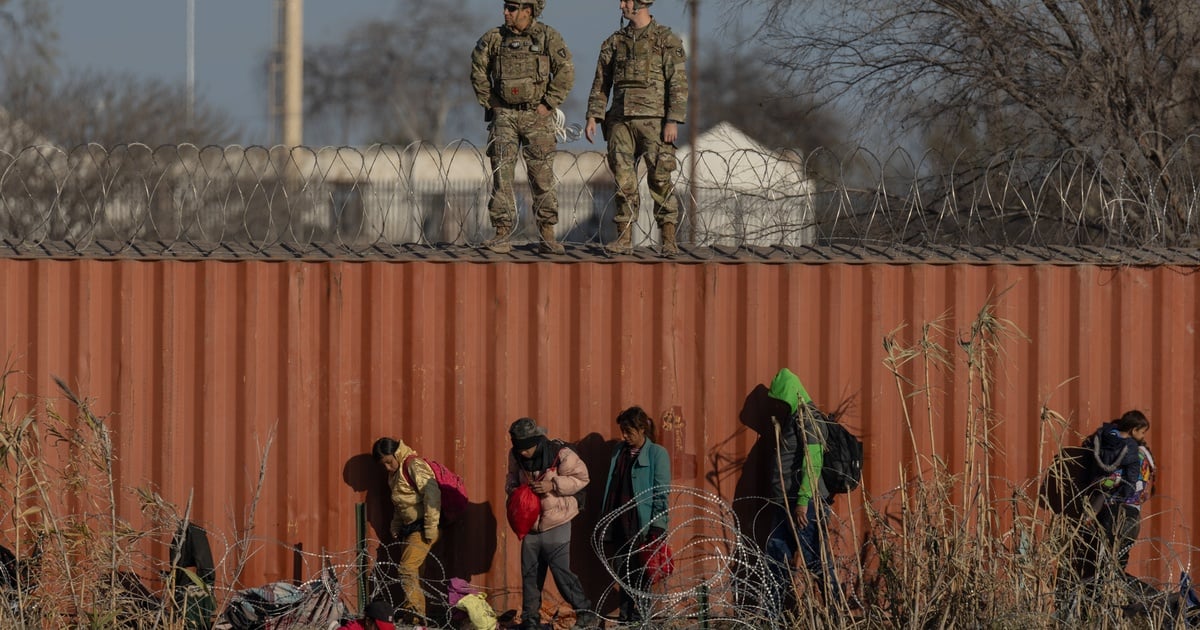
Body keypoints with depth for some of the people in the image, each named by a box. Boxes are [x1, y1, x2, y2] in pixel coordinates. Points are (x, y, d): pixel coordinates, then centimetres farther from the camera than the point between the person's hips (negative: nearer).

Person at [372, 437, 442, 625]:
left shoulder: (414, 465, -14)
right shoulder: (395, 473, 16)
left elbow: (432, 494, -22)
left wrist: (430, 529, -22)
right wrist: (395, 529, 14)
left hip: (422, 528, -10)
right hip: (408, 528, 10)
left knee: (408, 568, -17)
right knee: (411, 573, 7)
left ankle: (414, 612, -17)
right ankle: (416, 615, 8)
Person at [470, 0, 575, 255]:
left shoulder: (548, 37, -4)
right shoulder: (494, 39, 2)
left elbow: (566, 72, -4)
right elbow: (478, 69, 14)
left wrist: (548, 104, -8)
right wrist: (488, 101, 7)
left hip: (537, 116, -2)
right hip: (504, 116, 2)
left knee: (542, 177, -1)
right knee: (501, 176, -4)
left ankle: (547, 237, 5)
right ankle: (502, 237, -2)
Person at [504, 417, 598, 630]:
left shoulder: (561, 455, -16)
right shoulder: (516, 457, 0)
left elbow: (581, 478, -10)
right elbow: (512, 477, 18)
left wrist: (553, 485, -21)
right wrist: (512, 488, -5)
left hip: (556, 524, -6)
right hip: (530, 523, 6)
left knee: (561, 571, -7)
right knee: (530, 573, 9)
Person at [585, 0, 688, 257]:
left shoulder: (667, 40, -1)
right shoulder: (614, 42, 14)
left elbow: (678, 84, -6)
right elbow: (601, 84, 16)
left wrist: (673, 121, -14)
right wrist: (593, 117, 4)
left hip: (653, 120, -4)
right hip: (621, 120, 4)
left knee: (660, 180, -6)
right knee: (623, 181, 1)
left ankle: (669, 241, -4)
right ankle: (624, 239, 5)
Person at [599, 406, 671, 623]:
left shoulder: (657, 454, -5)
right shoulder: (619, 451, 12)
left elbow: (661, 494, -8)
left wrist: (657, 528, -13)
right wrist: (605, 515, 13)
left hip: (643, 524, -6)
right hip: (621, 524, 6)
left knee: (641, 573, -2)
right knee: (623, 572, 7)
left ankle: (639, 615, 4)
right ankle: (625, 615, 13)